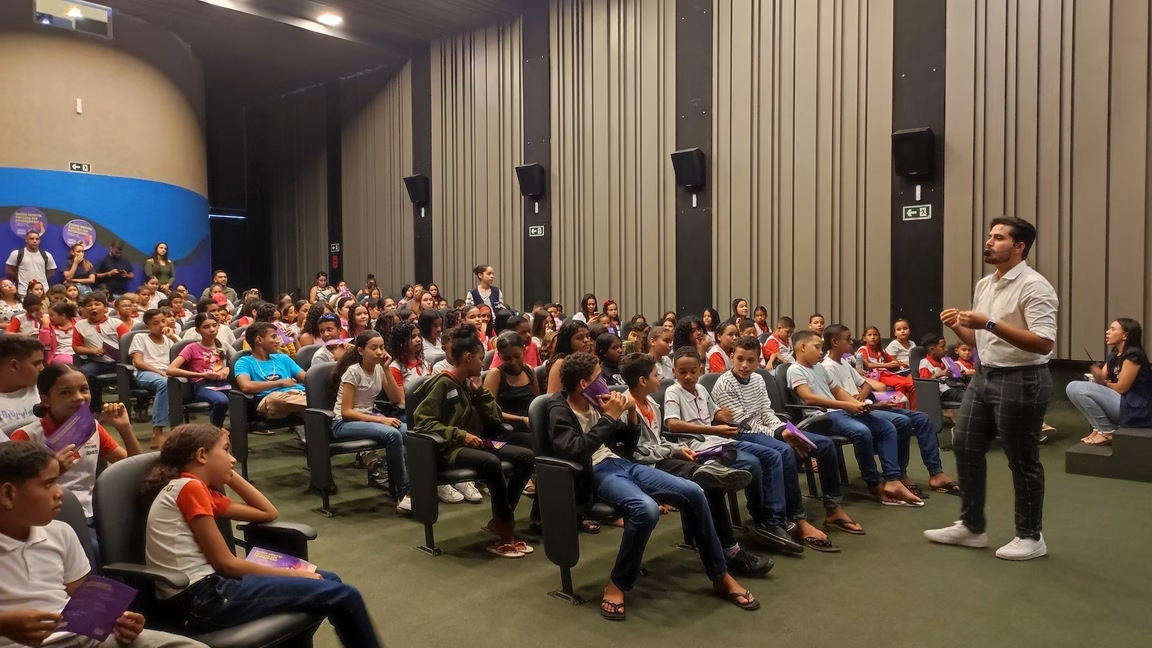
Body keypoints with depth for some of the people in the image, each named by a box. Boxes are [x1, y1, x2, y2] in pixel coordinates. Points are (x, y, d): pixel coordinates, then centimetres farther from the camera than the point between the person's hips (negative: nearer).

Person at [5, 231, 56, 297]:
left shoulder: (46, 255, 7)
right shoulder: (16, 254, 2)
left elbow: (51, 272, 16)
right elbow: (9, 270, 8)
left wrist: (43, 280, 6)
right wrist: (20, 281, 7)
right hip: (23, 292, -2)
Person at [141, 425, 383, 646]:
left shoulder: (204, 492, 16)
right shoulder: (190, 487, -11)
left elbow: (268, 513, 19)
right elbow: (226, 563, -12)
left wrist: (230, 476, 17)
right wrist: (292, 574, -5)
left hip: (200, 595, 10)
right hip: (201, 598, -10)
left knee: (329, 581, 12)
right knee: (341, 596, -11)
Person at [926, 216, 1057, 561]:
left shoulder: (1034, 286, -15)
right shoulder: (984, 285, 11)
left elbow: (1044, 343, -26)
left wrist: (990, 323, -30)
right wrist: (956, 326, -1)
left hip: (1021, 381, -9)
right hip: (984, 376, 9)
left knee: (1022, 460, 3)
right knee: (966, 447, 12)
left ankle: (1031, 537, 21)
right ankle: (971, 526, 25)